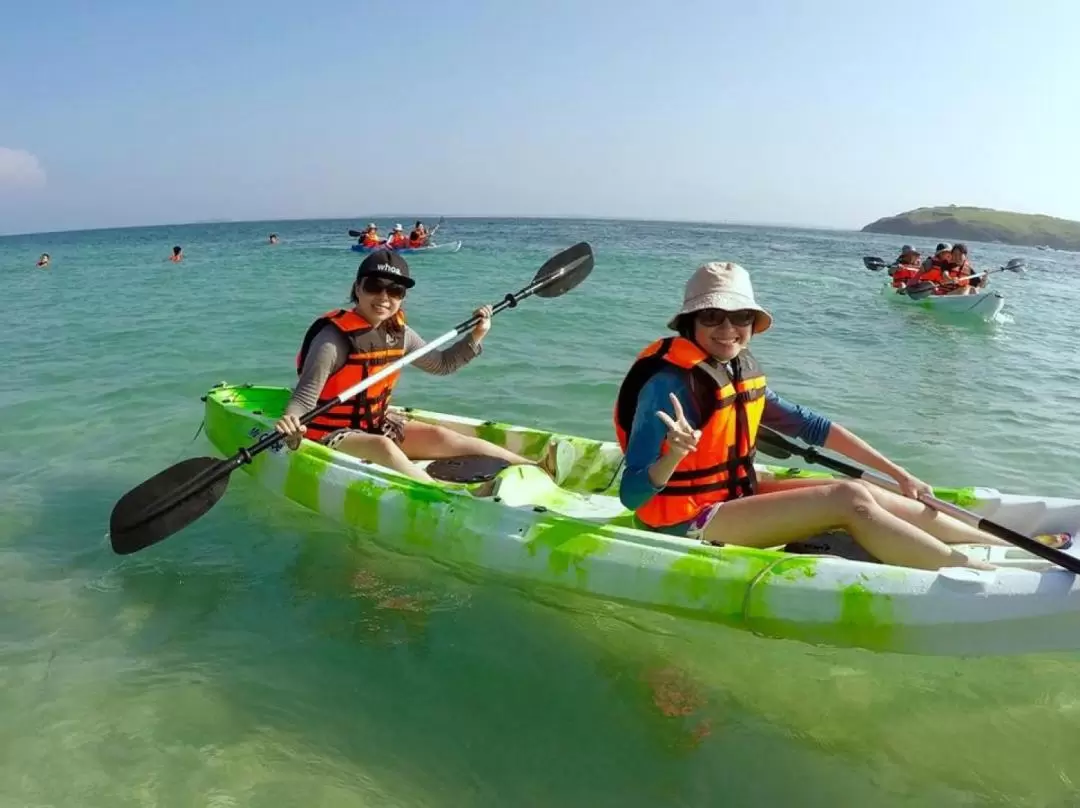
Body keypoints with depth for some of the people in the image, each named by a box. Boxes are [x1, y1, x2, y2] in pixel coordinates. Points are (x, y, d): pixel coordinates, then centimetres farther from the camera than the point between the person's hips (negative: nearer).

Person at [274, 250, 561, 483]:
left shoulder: (398, 333, 0)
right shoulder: (334, 338, -21)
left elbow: (442, 363, 15)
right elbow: (304, 397, -24)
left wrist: (476, 335, 3)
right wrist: (291, 423, -46)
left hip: (377, 424, 6)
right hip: (333, 435, -5)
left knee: (440, 436, -12)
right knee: (384, 447, -34)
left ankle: (536, 468, -22)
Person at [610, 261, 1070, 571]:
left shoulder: (740, 373, 3)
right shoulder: (669, 383, -22)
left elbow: (809, 426, 11)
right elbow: (631, 495, -24)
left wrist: (897, 473, 11)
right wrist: (674, 456, -44)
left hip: (734, 496, 8)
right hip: (688, 522, -8)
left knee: (874, 496, -2)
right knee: (850, 501, -18)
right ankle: (986, 576, -13)